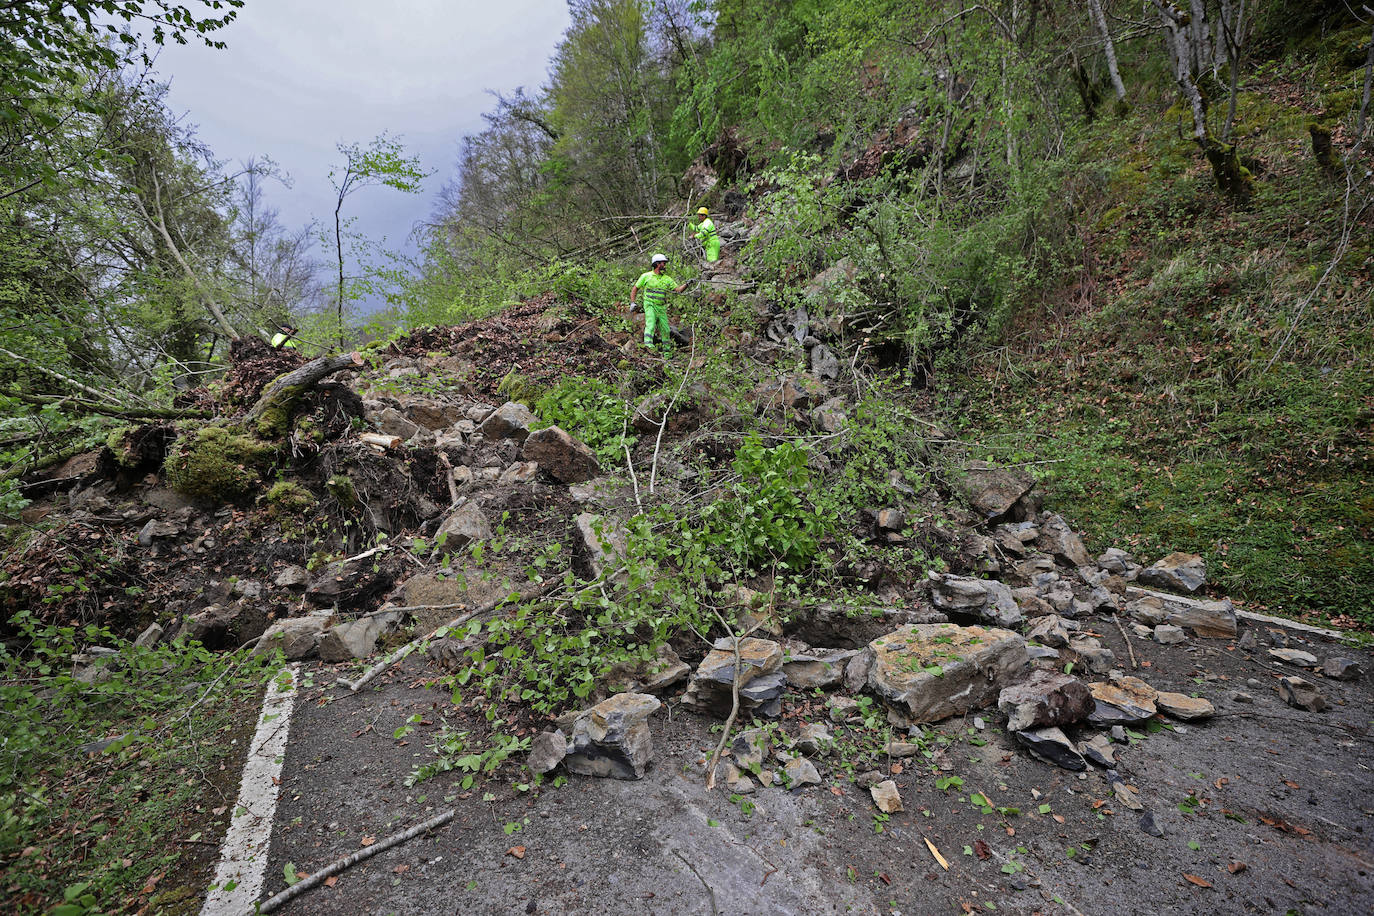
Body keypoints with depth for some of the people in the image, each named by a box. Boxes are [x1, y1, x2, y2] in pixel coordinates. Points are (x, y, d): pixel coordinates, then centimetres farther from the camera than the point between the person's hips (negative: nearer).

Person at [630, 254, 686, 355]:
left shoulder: (667, 279, 11)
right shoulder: (646, 276, 2)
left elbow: (678, 289, 5)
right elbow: (634, 289, 8)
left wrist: (686, 284, -11)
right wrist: (632, 303, -2)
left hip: (661, 307, 4)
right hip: (650, 305, -4)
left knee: (665, 329, 6)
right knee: (651, 322, -30)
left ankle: (667, 350, 22)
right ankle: (648, 343, -44)